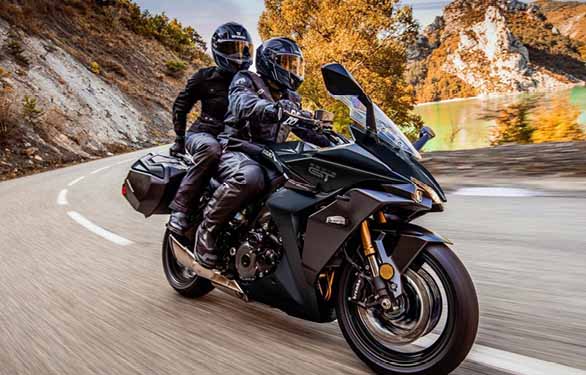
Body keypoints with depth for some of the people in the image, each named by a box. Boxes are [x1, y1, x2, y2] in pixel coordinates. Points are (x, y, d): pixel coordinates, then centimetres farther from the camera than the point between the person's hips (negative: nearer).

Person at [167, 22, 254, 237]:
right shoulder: (206, 77, 5)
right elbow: (180, 106, 8)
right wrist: (180, 138, -1)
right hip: (203, 134, -4)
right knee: (210, 149, -41)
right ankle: (181, 209, -37)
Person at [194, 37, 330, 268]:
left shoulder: (291, 99, 24)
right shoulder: (246, 80, 2)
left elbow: (306, 129, 26)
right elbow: (242, 103, -21)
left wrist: (331, 140, 6)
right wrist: (274, 109, -43)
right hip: (236, 150, -7)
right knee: (250, 177, -40)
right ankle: (207, 229, -21)